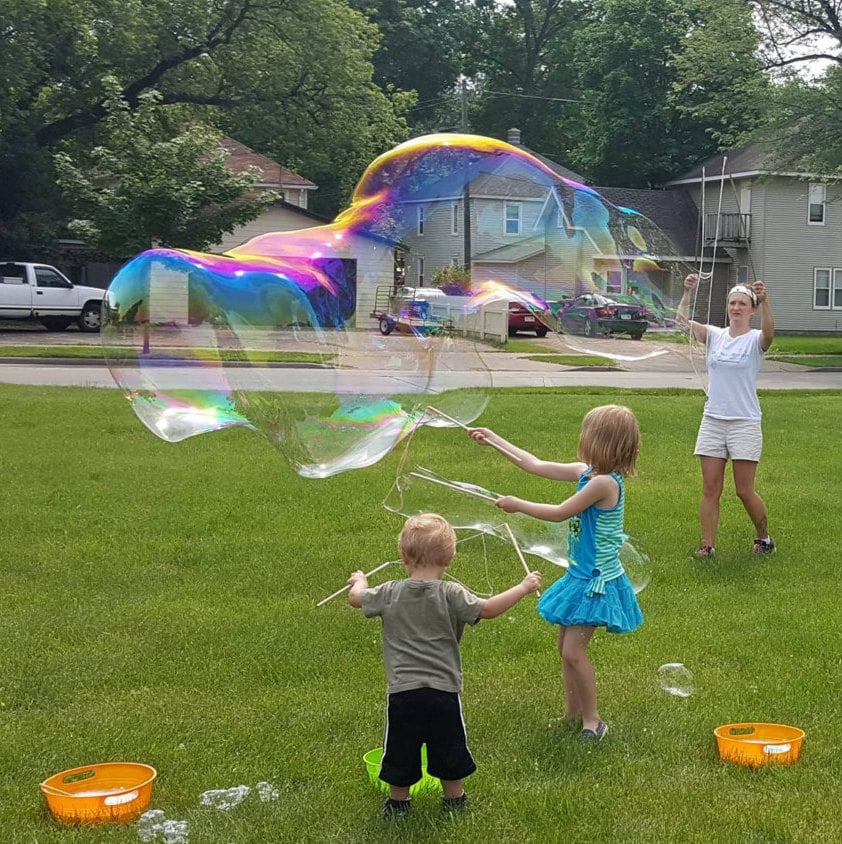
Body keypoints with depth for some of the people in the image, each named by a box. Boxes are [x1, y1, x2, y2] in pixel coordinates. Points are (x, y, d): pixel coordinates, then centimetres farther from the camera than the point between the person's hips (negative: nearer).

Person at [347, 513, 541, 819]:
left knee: (400, 751, 16)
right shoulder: (451, 594, -10)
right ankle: (454, 800, 31)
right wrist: (524, 587, -6)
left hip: (402, 691, 1)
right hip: (444, 690, -1)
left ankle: (398, 802, 29)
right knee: (448, 749, 18)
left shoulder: (390, 593, -2)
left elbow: (355, 598, 13)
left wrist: (359, 582, 37)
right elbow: (487, 609, -16)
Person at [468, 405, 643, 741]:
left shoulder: (604, 483, -23)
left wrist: (518, 505, -6)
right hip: (581, 575, 10)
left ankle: (592, 720, 5)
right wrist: (494, 440, 14)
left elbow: (560, 512, -18)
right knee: (566, 647, 15)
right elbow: (537, 466, 11)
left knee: (573, 650, -10)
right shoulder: (587, 473, 4)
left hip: (596, 581, -10)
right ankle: (572, 714, 27)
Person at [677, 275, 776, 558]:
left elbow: (769, 333, -29)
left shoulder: (755, 340, -5)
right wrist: (688, 292, -24)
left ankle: (763, 537, 22)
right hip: (712, 421, 4)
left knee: (744, 491, 0)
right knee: (710, 488, 2)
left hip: (745, 423, -3)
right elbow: (682, 319, -7)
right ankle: (708, 544, 8)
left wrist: (765, 301, -46)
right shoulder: (715, 336, 5)